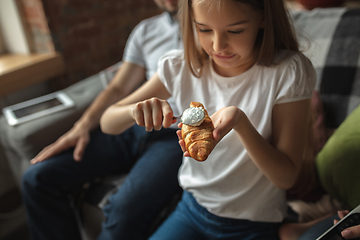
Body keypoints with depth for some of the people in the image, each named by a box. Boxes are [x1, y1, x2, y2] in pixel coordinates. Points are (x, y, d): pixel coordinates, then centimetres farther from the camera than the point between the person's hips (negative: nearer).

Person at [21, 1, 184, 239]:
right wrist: (82, 127, 3)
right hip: (133, 127, 6)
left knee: (124, 213, -32)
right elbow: (119, 88, 15)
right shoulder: (146, 30, 20)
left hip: (177, 136, -5)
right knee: (38, 178, -7)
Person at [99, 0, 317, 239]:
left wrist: (239, 121, -33)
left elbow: (286, 177, -17)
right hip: (192, 208, 3)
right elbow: (107, 123, -5)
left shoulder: (289, 71, -18)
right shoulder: (181, 67, -9)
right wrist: (137, 110, -27)